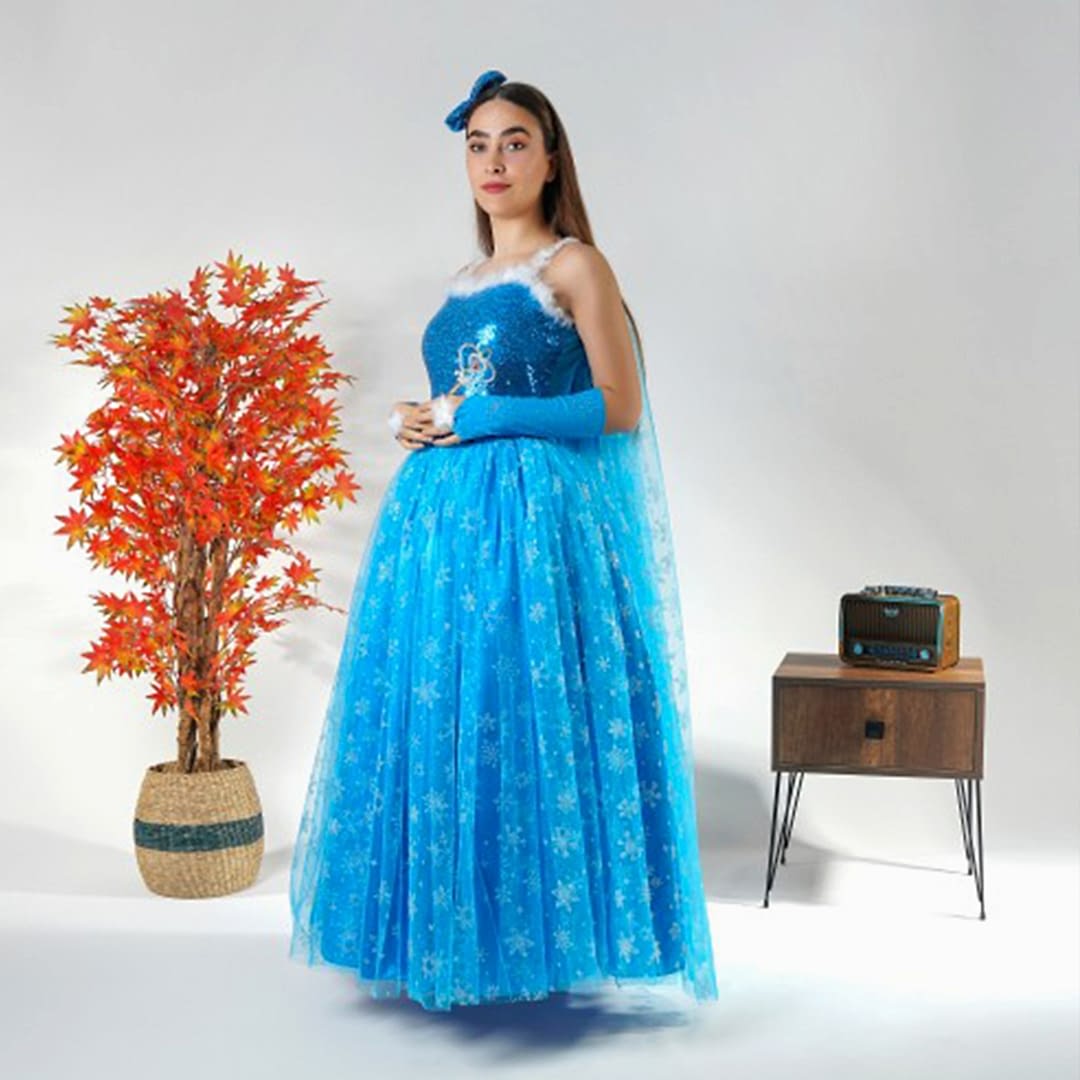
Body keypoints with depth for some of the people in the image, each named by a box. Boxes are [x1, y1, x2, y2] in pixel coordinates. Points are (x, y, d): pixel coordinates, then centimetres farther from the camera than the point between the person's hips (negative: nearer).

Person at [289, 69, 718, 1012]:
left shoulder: (575, 265, -2)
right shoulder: (463, 284, 19)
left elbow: (618, 408, -10)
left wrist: (472, 418, -12)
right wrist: (414, 424, 4)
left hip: (536, 518, -7)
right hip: (440, 514, 7)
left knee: (519, 714, -8)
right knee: (436, 713, 6)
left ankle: (535, 937, 5)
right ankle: (448, 941, 16)